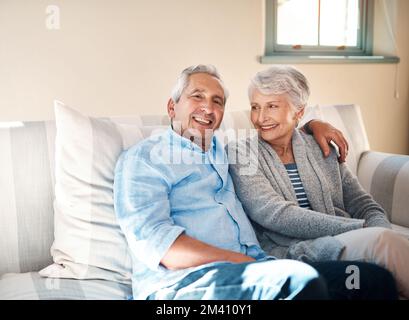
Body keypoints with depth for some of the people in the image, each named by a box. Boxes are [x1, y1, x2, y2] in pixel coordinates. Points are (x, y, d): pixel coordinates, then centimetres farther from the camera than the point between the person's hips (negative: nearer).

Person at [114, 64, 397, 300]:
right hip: (181, 281, -6)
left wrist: (314, 124, 23)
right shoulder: (143, 157, 4)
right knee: (301, 281, -35)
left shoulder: (224, 149, 25)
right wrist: (244, 261, -16)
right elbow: (153, 240, -11)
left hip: (254, 268, 7)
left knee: (376, 278, -15)